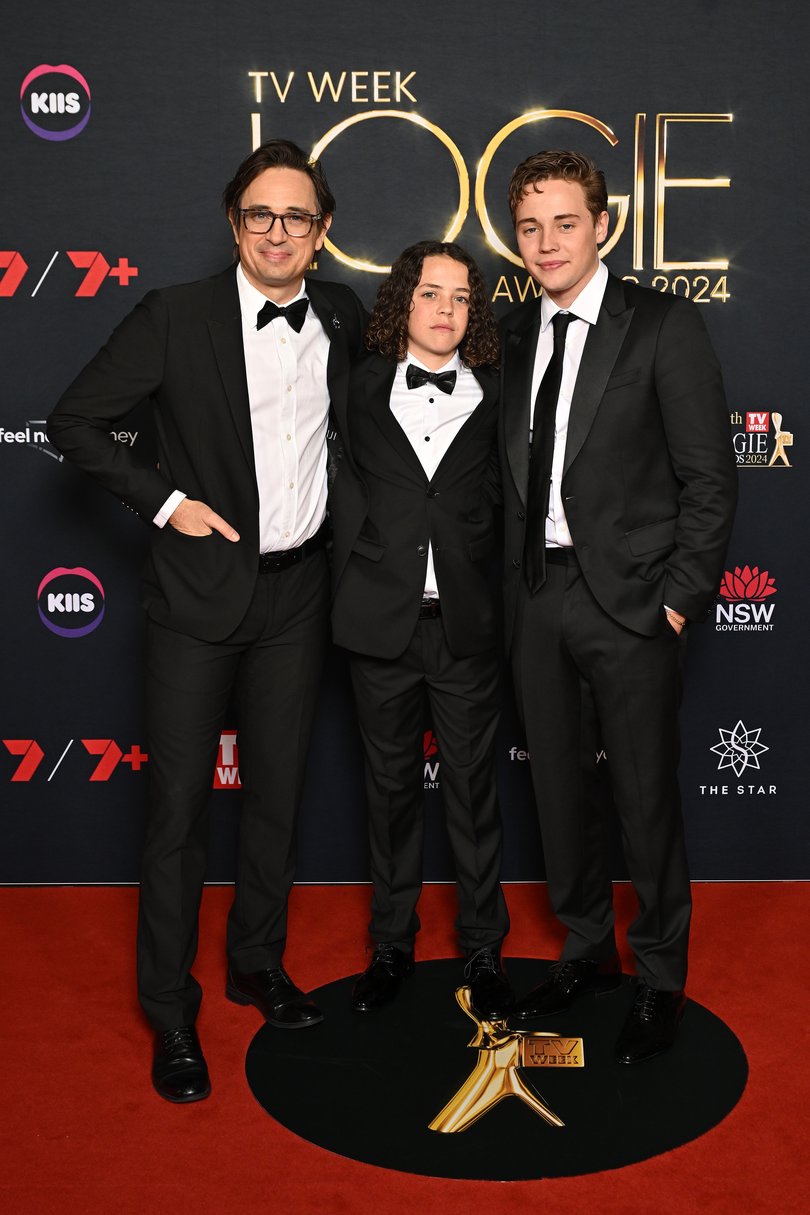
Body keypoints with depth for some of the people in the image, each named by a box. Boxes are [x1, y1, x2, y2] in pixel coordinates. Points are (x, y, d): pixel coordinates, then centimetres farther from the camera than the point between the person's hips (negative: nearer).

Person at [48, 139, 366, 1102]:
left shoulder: (341, 318, 4)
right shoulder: (175, 316, -8)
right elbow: (74, 422, -4)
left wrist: (337, 515, 9)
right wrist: (164, 502, -11)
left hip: (296, 590, 4)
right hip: (200, 590, -4)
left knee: (278, 793, 14)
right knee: (179, 805, 2)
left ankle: (257, 964, 34)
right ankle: (170, 1012, 17)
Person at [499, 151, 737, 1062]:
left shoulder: (664, 326, -5)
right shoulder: (513, 335, 10)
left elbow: (709, 477, -8)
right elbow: (512, 474, 12)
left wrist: (681, 596, -12)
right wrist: (511, 585, 5)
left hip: (629, 598, -5)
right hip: (536, 593, 5)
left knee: (645, 793, 4)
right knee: (557, 785, 15)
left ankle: (660, 980, 25)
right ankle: (587, 951, 35)